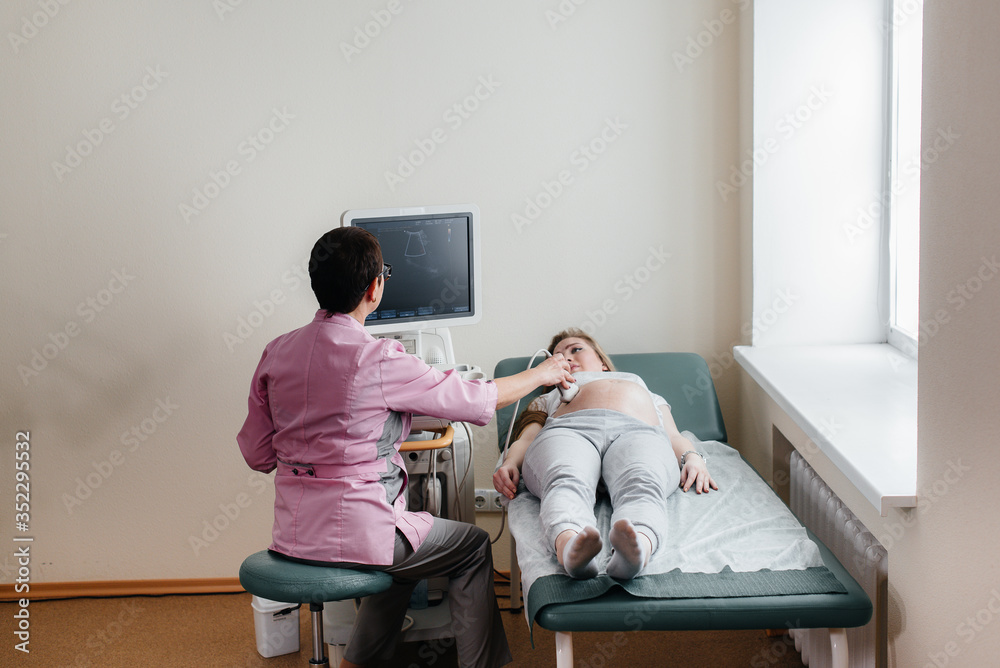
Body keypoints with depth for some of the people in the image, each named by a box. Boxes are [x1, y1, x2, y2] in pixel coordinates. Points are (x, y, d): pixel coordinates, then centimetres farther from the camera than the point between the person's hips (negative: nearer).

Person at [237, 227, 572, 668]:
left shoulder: (276, 353, 0)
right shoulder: (378, 360, -19)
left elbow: (256, 455, 6)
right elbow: (475, 400, -8)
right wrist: (543, 374, 9)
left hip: (292, 535, 7)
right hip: (355, 534, -7)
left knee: (408, 548, 33)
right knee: (473, 546, 17)